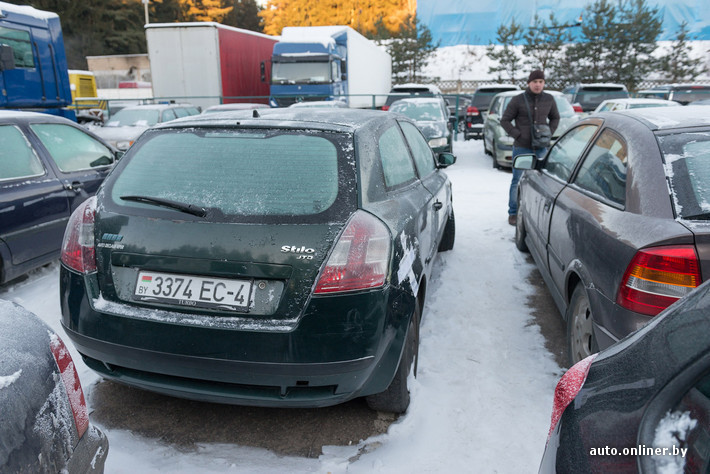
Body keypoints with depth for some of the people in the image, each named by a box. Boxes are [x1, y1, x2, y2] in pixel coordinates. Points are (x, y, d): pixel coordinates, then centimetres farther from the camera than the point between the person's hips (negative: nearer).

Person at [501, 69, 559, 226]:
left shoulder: (549, 99, 6)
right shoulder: (518, 100, -6)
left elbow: (555, 118, 20)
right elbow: (505, 120, -2)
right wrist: (517, 135, -12)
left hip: (541, 148, 4)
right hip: (522, 148, -3)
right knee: (518, 181, -1)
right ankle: (513, 213, 10)